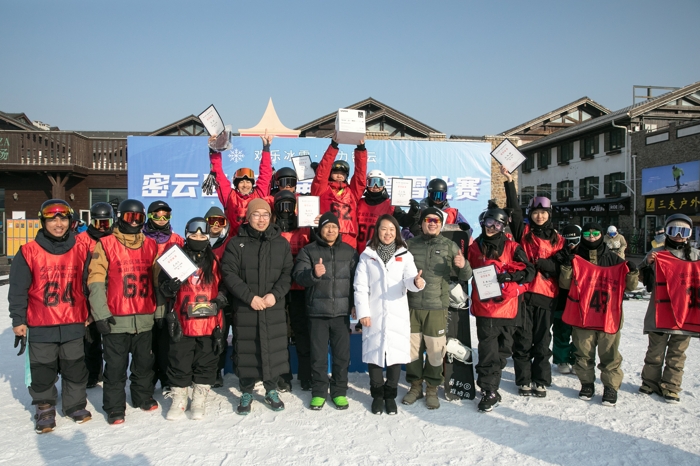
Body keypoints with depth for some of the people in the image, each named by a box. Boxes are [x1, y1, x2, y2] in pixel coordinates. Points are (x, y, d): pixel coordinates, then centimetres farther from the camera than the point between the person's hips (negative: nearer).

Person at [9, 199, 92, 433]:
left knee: (75, 368, 12)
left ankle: (76, 405, 29)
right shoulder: (29, 252, -5)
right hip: (41, 325, -1)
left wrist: (89, 315, 8)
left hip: (74, 323, 1)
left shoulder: (81, 249, 0)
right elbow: (18, 290, -1)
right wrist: (18, 320, -3)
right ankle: (45, 409, 28)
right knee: (42, 370, 10)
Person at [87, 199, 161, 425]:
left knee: (145, 363, 15)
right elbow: (96, 281, -6)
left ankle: (143, 397, 33)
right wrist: (101, 313, -11)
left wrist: (159, 311, 9)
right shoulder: (106, 244, -3)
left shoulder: (151, 246, 8)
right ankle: (115, 407, 18)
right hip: (116, 320, -3)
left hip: (145, 319, 3)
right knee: (115, 366, 5)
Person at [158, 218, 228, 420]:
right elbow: (162, 286, 3)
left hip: (209, 323, 2)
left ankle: (199, 401, 24)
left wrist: (221, 298, -3)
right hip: (182, 323, -1)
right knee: (179, 364, 5)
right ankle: (178, 400, 23)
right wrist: (169, 288, -19)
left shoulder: (214, 261, 9)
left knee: (206, 364, 9)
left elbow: (223, 285, 17)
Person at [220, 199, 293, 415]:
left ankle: (271, 391, 25)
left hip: (274, 308, 1)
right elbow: (229, 273, -7)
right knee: (246, 350, 6)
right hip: (244, 308, -1)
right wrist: (250, 297, -15)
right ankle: (246, 392, 23)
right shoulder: (236, 243, 1)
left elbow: (288, 273, 2)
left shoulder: (281, 243, 7)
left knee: (273, 349, 6)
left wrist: (275, 294, -13)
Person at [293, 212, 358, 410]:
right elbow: (299, 276, -9)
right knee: (318, 354, 6)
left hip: (341, 311, 1)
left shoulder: (349, 251, 7)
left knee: (342, 354, 7)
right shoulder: (308, 251, 2)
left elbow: (356, 279, 8)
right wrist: (313, 273, -29)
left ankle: (339, 391, 20)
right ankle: (318, 392, 20)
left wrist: (355, 304, 2)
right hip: (317, 311, -1)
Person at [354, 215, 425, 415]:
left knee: (396, 353, 3)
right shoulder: (367, 255, 4)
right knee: (374, 352, 5)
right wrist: (363, 312, -7)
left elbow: (409, 279, -10)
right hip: (374, 314, 0)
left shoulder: (405, 255, 5)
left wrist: (417, 282, -34)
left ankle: (390, 395, 21)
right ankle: (377, 395, 23)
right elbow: (360, 286, 1)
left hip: (397, 314, 0)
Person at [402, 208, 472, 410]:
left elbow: (464, 277, 5)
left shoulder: (449, 246, 4)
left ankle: (432, 389, 20)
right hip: (412, 306, 2)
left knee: (435, 350, 3)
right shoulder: (410, 245, 6)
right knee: (412, 348, 9)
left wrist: (463, 266, -16)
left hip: (437, 307, -1)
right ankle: (415, 386, 26)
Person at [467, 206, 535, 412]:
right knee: (488, 350, -5)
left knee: (500, 349, 10)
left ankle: (489, 387, 25)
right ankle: (489, 392, 2)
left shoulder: (511, 247, 1)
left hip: (507, 305, 0)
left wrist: (508, 275, -19)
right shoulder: (475, 247, 6)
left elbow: (529, 271, -6)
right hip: (484, 306, 0)